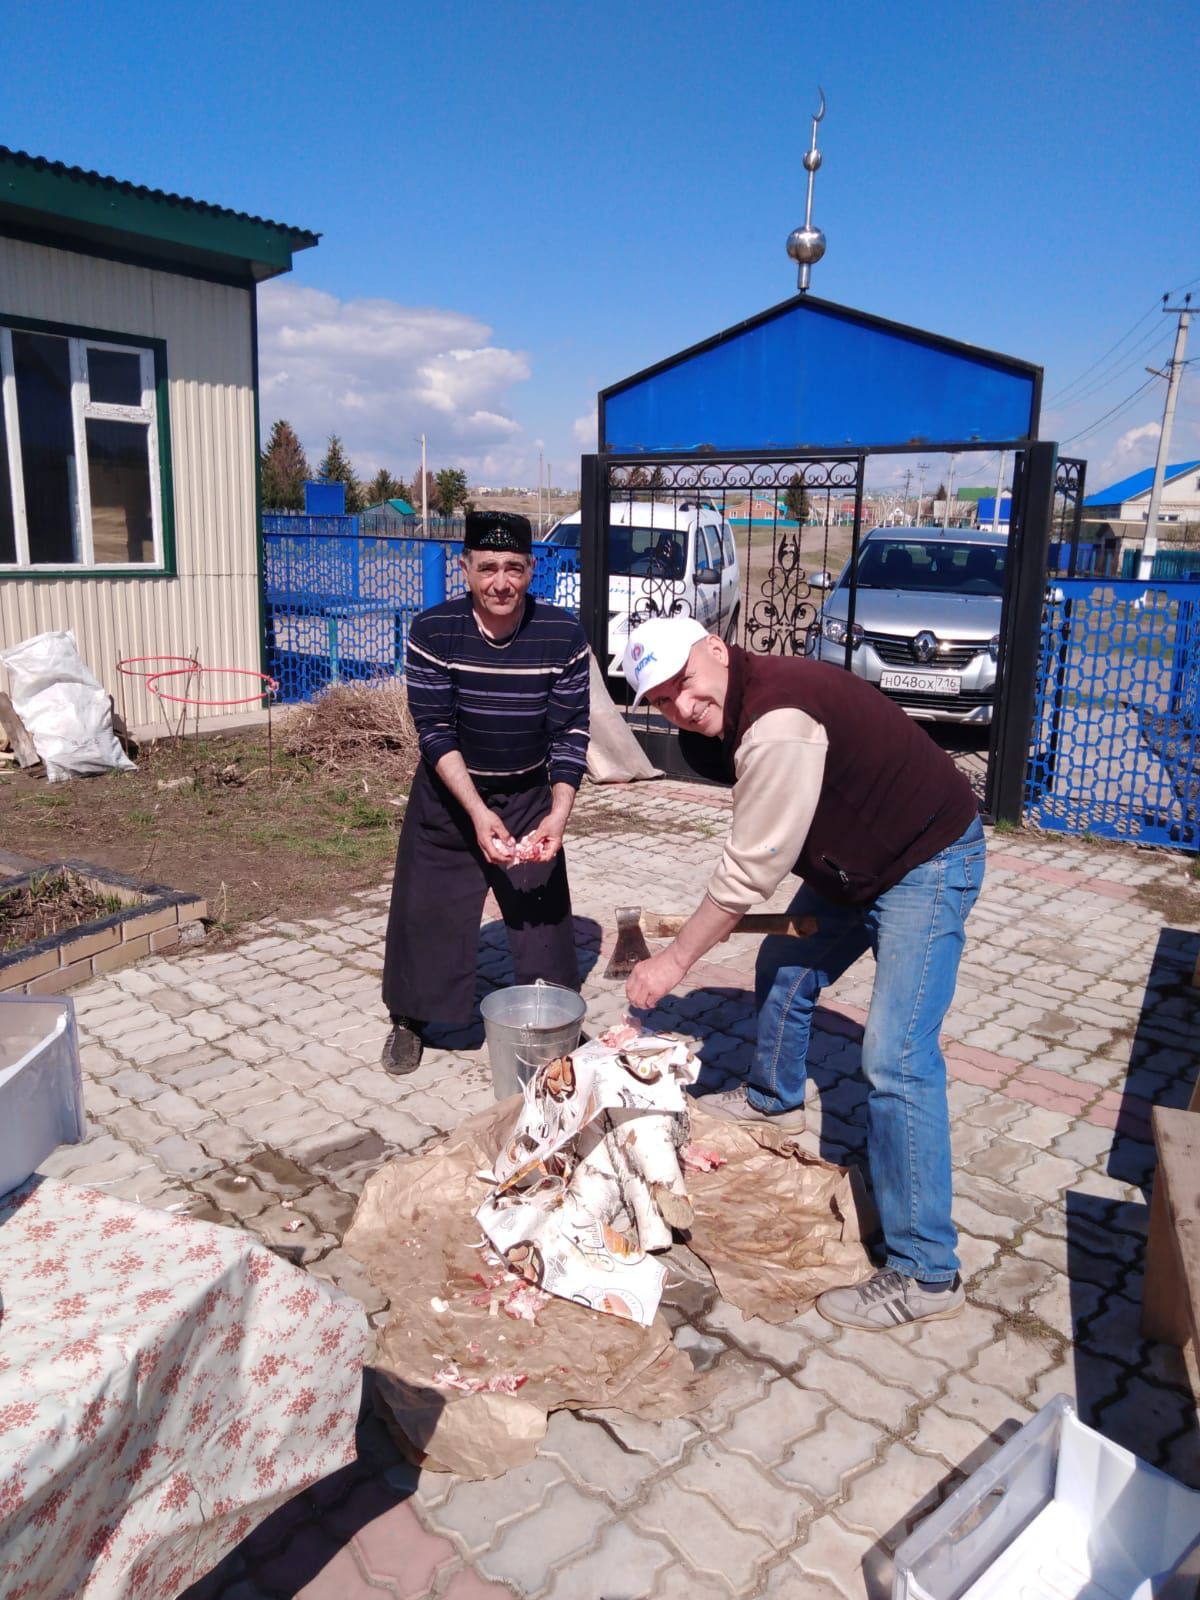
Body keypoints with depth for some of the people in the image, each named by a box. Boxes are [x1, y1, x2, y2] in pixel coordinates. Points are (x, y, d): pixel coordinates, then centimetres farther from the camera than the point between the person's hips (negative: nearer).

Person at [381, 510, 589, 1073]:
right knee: (426, 910, 7)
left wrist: (558, 813, -26)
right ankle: (408, 1021, 29)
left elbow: (570, 734, -13)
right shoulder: (432, 631, -20)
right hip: (449, 795, -1)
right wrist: (478, 813, -30)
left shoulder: (563, 635, -17)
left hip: (531, 797, 1)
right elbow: (435, 731, -20)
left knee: (544, 912, 7)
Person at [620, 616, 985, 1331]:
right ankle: (775, 1100, 50)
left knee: (896, 1059, -15)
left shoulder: (779, 722, -32)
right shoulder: (733, 710, -1)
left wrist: (675, 961, -17)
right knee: (783, 970, 23)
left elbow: (750, 871, -26)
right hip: (853, 863, 10)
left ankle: (925, 1275, -5)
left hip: (929, 863, -10)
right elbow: (759, 857, 8)